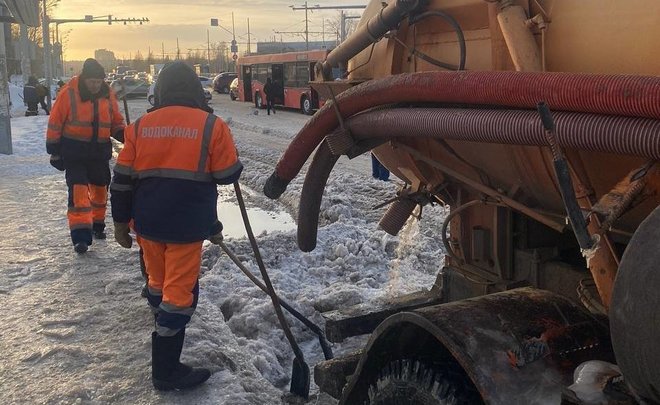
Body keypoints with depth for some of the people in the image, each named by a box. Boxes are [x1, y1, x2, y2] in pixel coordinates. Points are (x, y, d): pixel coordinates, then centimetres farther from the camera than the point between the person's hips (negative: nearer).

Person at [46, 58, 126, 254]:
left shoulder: (108, 95, 0)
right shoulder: (68, 94, -12)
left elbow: (116, 122, 10)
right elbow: (55, 124, -7)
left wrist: (124, 134, -11)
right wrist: (54, 151, -6)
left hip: (100, 152, 5)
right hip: (73, 152, -4)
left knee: (100, 189, 14)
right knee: (78, 190, -11)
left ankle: (97, 225, 34)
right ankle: (80, 235, -11)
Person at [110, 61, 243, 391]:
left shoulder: (140, 126, 3)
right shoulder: (212, 126, -8)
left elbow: (122, 180, 5)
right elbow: (229, 175, -3)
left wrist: (121, 222, 15)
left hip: (147, 222, 5)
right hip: (187, 225, -5)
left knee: (158, 280, 23)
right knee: (180, 291, 1)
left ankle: (165, 331, 47)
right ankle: (166, 370, 4)